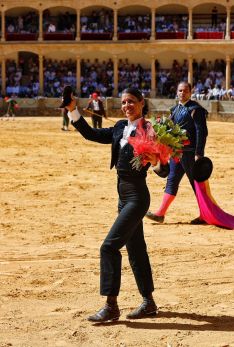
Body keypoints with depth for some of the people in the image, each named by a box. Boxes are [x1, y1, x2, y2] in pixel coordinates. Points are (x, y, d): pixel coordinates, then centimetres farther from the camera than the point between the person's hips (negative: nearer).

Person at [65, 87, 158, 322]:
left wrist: (154, 158, -38)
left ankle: (111, 306, -8)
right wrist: (72, 110, 6)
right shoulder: (120, 128, 11)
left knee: (110, 246, -13)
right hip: (124, 195, 9)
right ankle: (148, 303, 25)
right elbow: (91, 134, 13)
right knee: (135, 248, 14)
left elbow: (157, 161, -16)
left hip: (137, 196, -9)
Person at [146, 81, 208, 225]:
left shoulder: (195, 109, -11)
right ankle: (161, 214, 10)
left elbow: (202, 132, -15)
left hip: (190, 152, -8)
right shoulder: (175, 109, 14)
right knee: (172, 181, 8)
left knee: (197, 183, 0)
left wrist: (198, 154, -20)